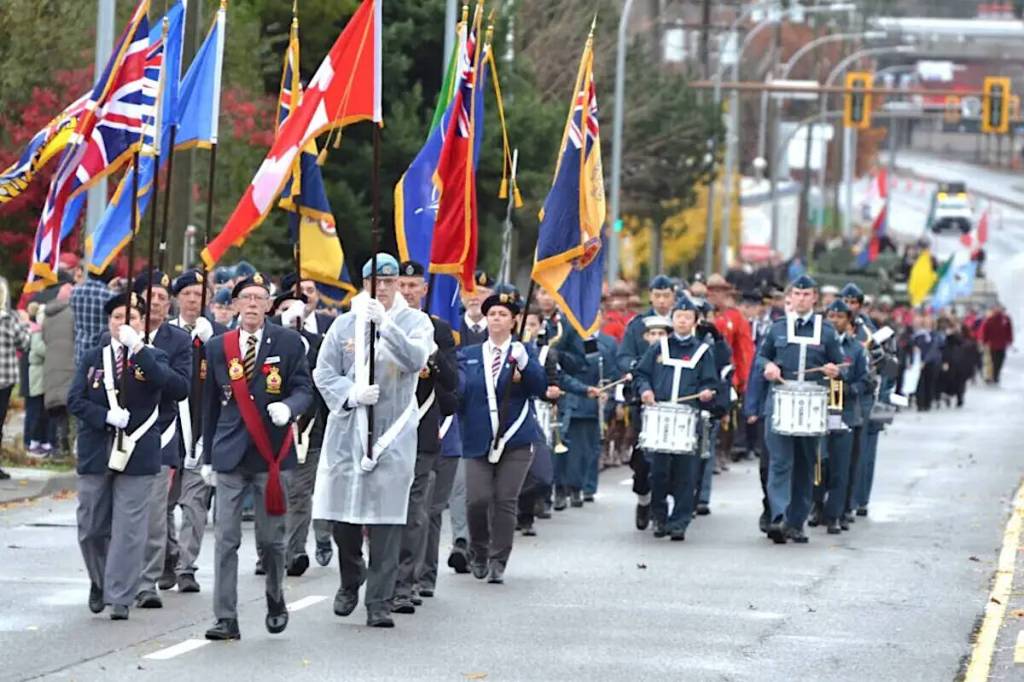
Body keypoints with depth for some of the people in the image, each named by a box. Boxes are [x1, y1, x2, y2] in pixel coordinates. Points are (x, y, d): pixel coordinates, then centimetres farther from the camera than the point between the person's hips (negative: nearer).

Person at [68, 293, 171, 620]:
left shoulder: (153, 357, 5)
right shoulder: (93, 359, 9)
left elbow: (161, 379, -19)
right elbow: (75, 400, 1)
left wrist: (136, 346, -27)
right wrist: (106, 417, -13)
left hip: (136, 454, -2)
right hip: (96, 452, 2)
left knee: (129, 528, -4)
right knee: (91, 527, 7)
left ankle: (119, 598, 0)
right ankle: (99, 581, 31)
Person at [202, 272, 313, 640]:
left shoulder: (289, 342, 3)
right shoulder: (218, 346, 10)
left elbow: (304, 389, 2)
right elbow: (211, 403, 14)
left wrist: (288, 407, -22)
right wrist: (207, 455, 13)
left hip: (272, 454, -1)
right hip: (230, 454, 1)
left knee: (271, 538, 5)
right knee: (226, 538, -4)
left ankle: (275, 600, 30)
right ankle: (226, 619, -3)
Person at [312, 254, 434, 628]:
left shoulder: (414, 322, 3)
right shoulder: (345, 324, 8)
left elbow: (416, 360, -16)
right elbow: (324, 374, 6)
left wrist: (386, 324, -26)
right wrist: (352, 394, -12)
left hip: (394, 433, -2)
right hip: (347, 431, 2)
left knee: (386, 521, -6)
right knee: (342, 515, 6)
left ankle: (379, 603, -2)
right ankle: (350, 580, 32)